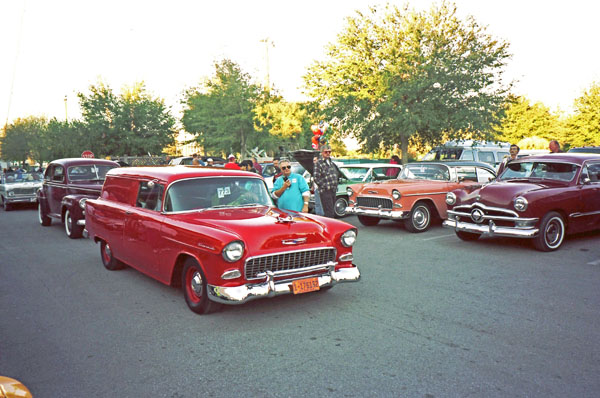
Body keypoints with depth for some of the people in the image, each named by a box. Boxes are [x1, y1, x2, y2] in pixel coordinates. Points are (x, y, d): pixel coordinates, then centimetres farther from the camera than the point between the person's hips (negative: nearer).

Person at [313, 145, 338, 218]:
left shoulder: (331, 162, 16)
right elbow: (316, 178, -13)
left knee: (332, 213, 12)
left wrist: (335, 186, 13)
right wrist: (325, 187, -15)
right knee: (329, 213, -12)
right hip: (325, 192, -8)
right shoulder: (318, 163, -7)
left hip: (333, 191, 8)